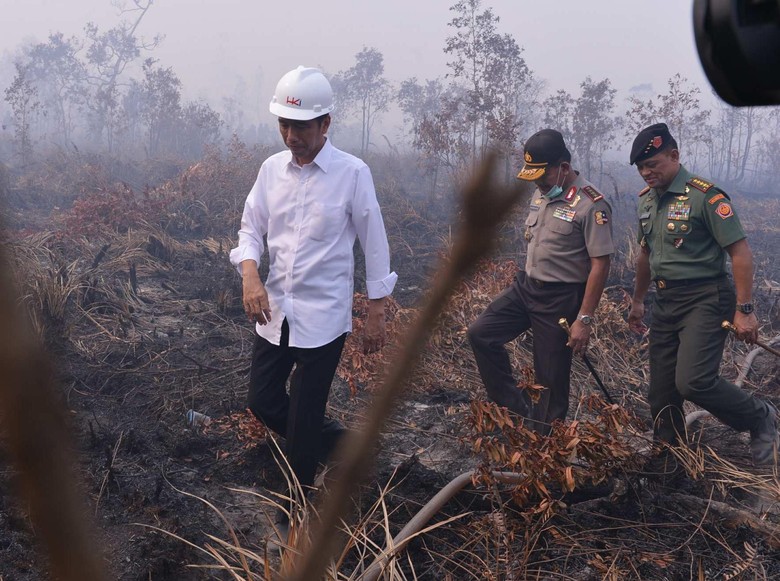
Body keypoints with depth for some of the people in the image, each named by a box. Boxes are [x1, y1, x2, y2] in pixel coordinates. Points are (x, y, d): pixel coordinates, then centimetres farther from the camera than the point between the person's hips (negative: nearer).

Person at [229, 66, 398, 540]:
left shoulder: (352, 173, -11)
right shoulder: (272, 169, 3)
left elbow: (374, 246, -5)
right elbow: (251, 231, 9)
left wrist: (377, 313, -3)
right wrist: (251, 277, -11)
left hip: (324, 315, -5)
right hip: (275, 309, 5)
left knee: (304, 419, 3)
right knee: (263, 402, 12)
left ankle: (296, 509, 24)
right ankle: (336, 439, 38)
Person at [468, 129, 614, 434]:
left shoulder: (591, 204, -19)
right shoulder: (541, 194, 6)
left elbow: (600, 264, -20)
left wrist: (584, 319, -21)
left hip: (561, 298, -8)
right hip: (526, 284, 8)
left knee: (551, 376, 1)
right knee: (480, 333, 0)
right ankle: (515, 406, 8)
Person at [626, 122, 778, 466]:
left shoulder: (705, 196, -14)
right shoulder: (647, 199, 10)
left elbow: (740, 252, -14)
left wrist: (744, 310, -17)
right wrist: (637, 301, 28)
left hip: (704, 301, -7)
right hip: (665, 302, 8)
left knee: (693, 381, -20)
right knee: (661, 392, 8)